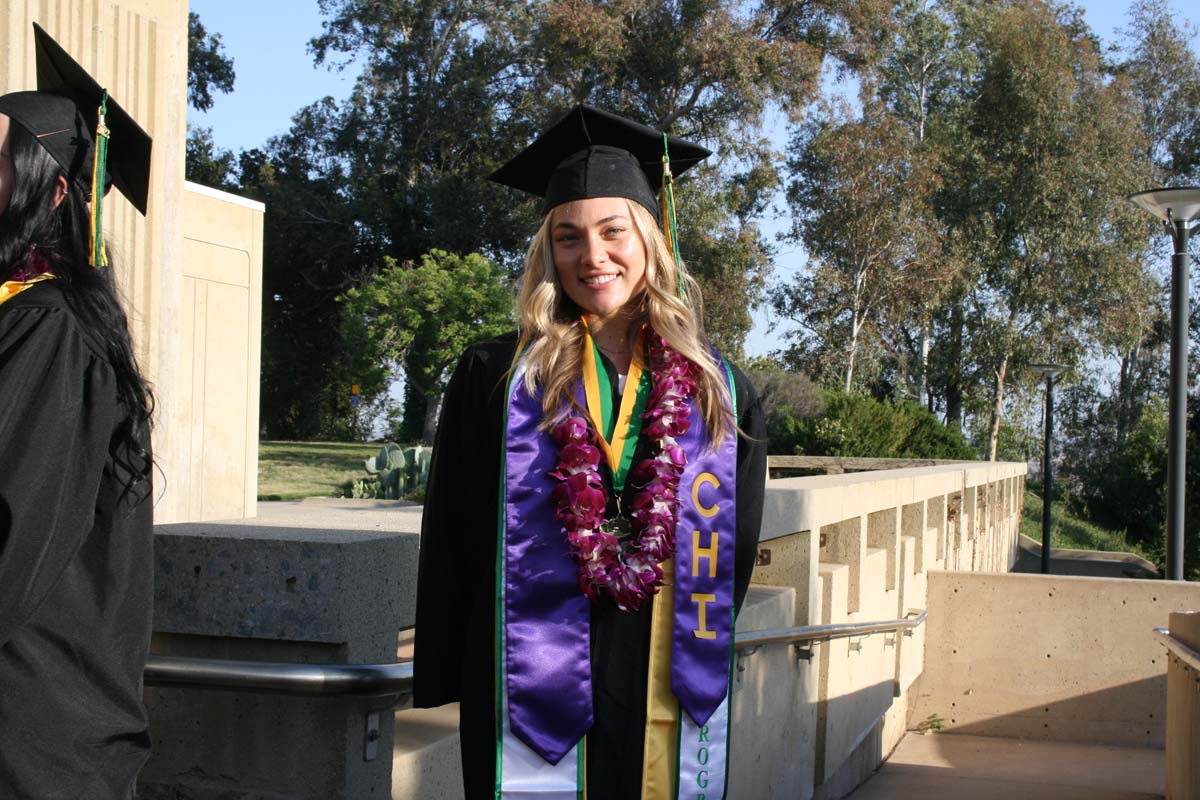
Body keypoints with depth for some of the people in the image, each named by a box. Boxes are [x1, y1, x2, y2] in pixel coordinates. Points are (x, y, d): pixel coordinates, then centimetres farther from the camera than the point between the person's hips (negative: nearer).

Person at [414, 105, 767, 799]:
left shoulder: (717, 393, 4)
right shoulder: (498, 378, -1)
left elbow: (731, 556, 9)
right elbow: (455, 538, -1)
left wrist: (702, 662, 6)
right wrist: (450, 681, -3)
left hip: (669, 691, 2)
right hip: (536, 690, -2)